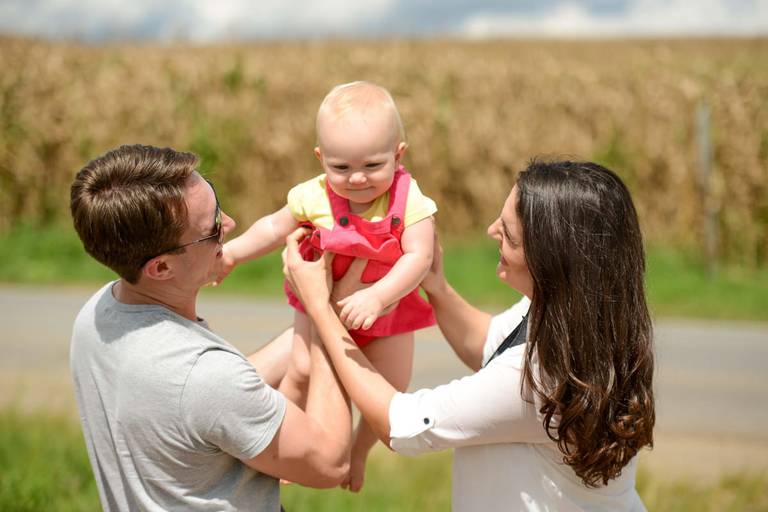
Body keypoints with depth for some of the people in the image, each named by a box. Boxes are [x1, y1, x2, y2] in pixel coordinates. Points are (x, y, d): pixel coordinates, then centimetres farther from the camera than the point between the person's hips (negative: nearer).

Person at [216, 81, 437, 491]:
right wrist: (229, 254, 1)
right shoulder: (315, 197, -17)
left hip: (387, 308, 0)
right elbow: (275, 228, 0)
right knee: (302, 372, -11)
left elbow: (418, 257, -30)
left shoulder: (410, 202, -24)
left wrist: (376, 297, -41)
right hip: (322, 303, 0)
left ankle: (358, 452, 30)